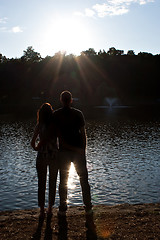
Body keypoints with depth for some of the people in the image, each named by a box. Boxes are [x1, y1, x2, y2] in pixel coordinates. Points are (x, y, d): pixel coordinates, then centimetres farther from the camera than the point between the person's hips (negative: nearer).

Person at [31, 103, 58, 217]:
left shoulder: (39, 125, -7)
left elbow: (33, 142, -11)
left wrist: (37, 148, 8)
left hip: (42, 157, -1)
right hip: (54, 156, 1)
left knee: (41, 184, 9)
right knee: (53, 183, 14)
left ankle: (42, 210, 13)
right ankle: (50, 208, 22)